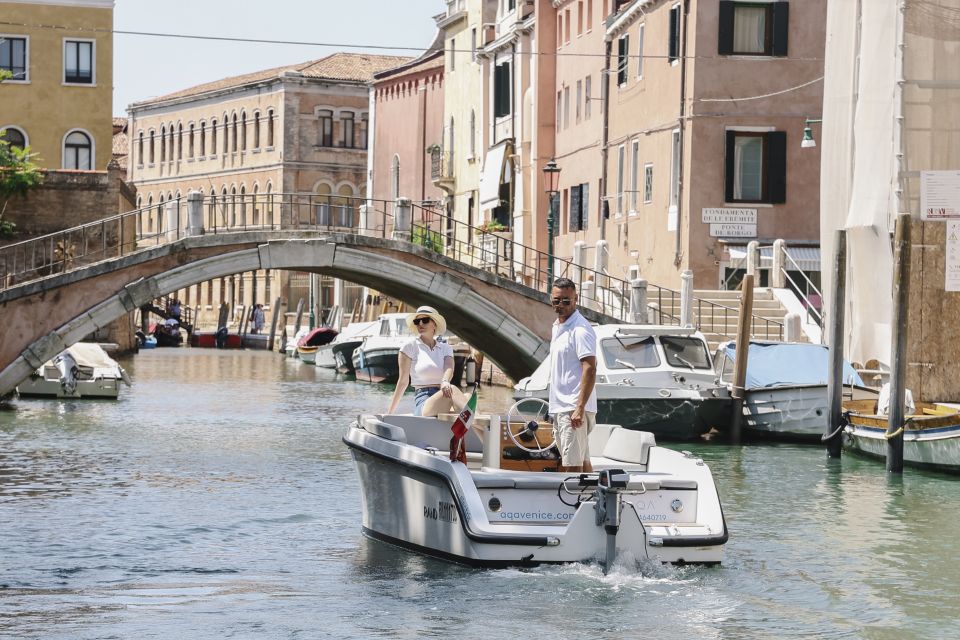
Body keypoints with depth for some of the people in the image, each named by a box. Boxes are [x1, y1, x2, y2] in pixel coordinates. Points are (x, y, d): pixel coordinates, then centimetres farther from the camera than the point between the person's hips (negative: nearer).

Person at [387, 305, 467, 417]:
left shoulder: (445, 348, 20)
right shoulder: (411, 346, 10)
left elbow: (449, 368, -1)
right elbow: (403, 381, 8)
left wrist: (445, 382, -27)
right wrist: (389, 413, 5)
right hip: (423, 401, -4)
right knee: (452, 390, -36)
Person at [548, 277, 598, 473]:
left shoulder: (580, 329, -13)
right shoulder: (557, 327, 17)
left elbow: (590, 369, -20)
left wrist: (580, 408, -25)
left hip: (573, 408, -10)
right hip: (560, 409, 10)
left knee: (573, 465, -13)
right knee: (582, 462, 13)